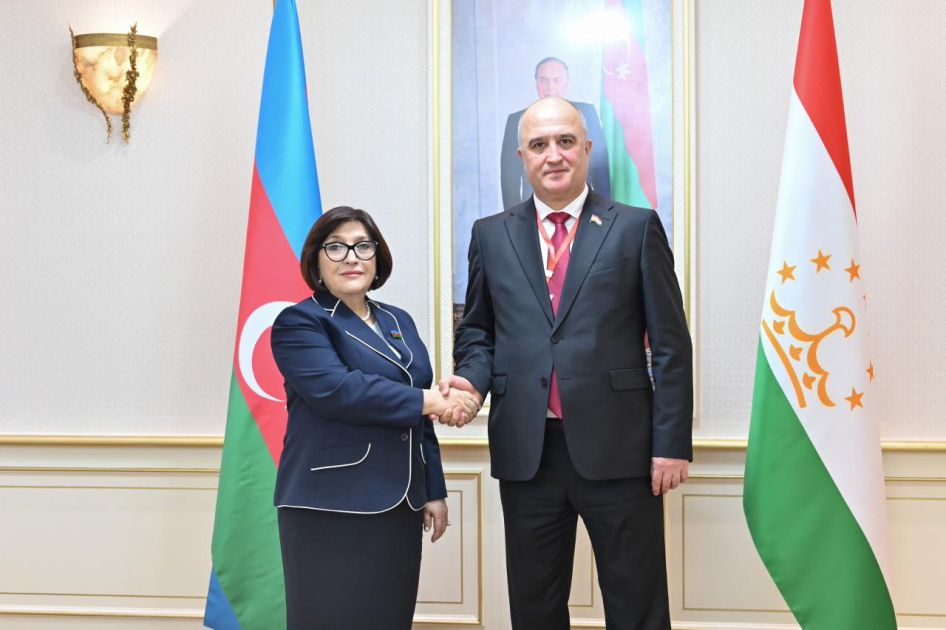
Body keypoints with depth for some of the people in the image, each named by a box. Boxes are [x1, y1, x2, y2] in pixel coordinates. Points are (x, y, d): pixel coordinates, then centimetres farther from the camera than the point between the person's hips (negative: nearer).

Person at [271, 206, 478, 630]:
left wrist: (434, 491, 14)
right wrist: (428, 401, -16)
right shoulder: (299, 322, -3)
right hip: (331, 507, -6)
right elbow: (336, 390, -20)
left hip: (399, 504, 6)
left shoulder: (399, 322, 17)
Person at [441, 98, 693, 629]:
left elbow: (670, 344, 0)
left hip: (618, 447, -2)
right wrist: (473, 379, -6)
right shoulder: (491, 235, 10)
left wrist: (672, 444, -6)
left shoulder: (636, 227, 3)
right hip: (526, 451, 3)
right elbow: (477, 331, 16)